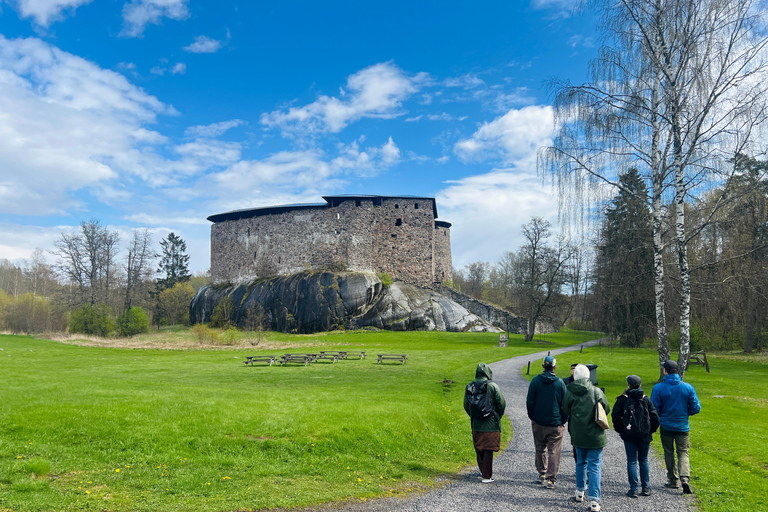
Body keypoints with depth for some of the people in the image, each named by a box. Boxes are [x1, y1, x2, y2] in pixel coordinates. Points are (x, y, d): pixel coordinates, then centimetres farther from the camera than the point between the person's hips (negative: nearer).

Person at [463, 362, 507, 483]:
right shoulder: (492, 386, -10)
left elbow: (466, 405, 7)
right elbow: (502, 404, -7)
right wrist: (498, 416, 10)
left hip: (476, 425, 4)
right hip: (491, 425, -4)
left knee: (479, 450, 17)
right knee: (488, 450, 3)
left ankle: (483, 471, 32)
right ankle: (487, 476, 5)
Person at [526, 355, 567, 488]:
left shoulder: (535, 381, -4)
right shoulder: (559, 382, -5)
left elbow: (530, 401, -1)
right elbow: (564, 403, -1)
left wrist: (531, 417, 12)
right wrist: (563, 420, 10)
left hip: (538, 422, 1)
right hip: (556, 423, -1)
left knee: (540, 449, 17)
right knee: (554, 451, 3)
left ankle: (542, 474, 25)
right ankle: (551, 479, 1)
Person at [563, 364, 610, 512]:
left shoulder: (569, 392, -9)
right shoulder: (596, 392, -11)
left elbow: (566, 410, 4)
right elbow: (606, 409, 2)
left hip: (578, 435, 2)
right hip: (595, 436, -2)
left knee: (581, 462, 22)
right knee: (594, 467, 2)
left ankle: (580, 492, 35)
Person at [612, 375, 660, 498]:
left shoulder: (623, 399, -4)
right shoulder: (646, 399, 0)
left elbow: (615, 416, -7)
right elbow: (655, 417, -1)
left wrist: (619, 430, 6)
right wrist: (651, 430, 12)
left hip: (629, 435, -2)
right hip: (644, 435, 2)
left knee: (631, 461, 4)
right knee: (643, 460, 15)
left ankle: (633, 489, 3)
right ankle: (646, 488, 17)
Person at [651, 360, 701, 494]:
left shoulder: (658, 388, -12)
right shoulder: (688, 387, -6)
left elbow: (654, 409, -10)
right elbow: (696, 408, -2)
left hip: (666, 426, -1)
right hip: (683, 426, 1)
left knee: (669, 453, 14)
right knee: (683, 453, 9)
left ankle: (673, 480, 21)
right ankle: (685, 478, -10)